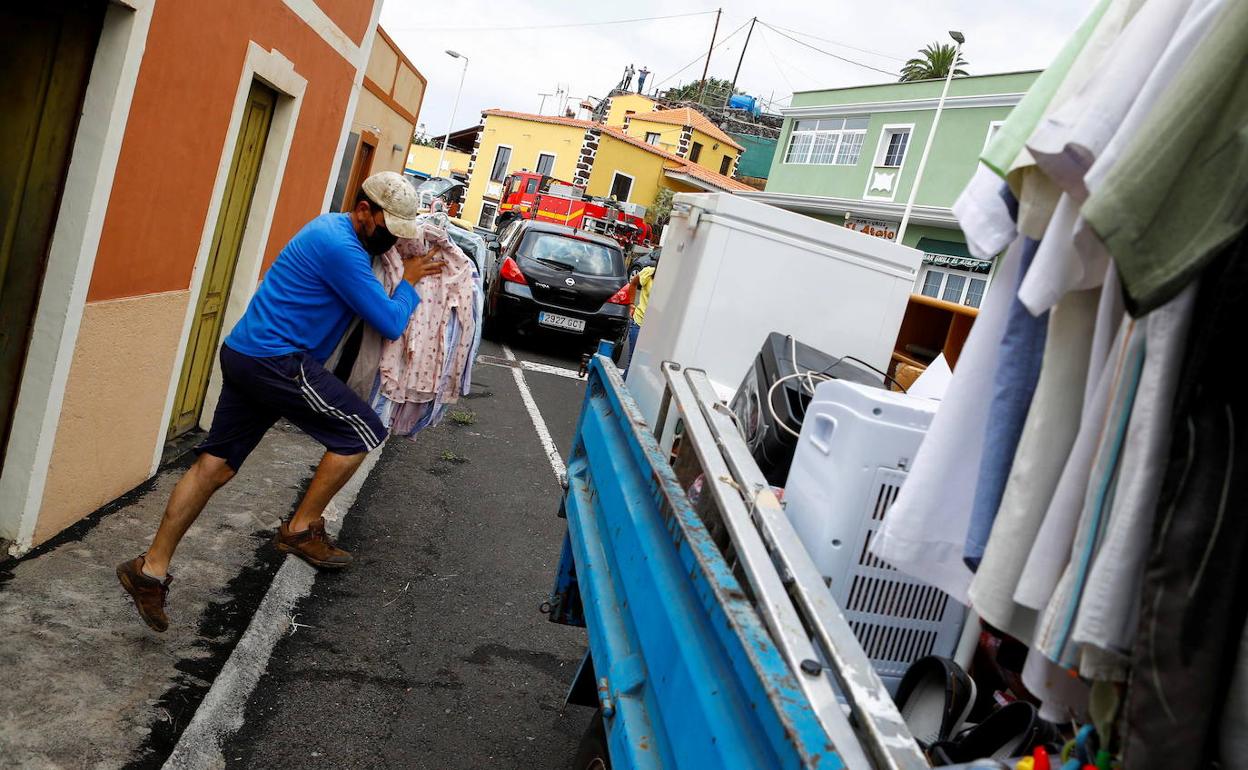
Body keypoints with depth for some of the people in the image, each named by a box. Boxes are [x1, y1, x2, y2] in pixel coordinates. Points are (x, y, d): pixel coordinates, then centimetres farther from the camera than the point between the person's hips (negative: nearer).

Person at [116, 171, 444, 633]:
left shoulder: (336, 231, 15)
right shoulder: (341, 247, -17)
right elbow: (391, 324, -17)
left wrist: (413, 268, 16)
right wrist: (409, 283, 1)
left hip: (247, 354, 10)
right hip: (277, 360, -10)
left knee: (215, 465, 10)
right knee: (361, 431, -1)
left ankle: (151, 568, 14)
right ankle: (301, 530, 8)